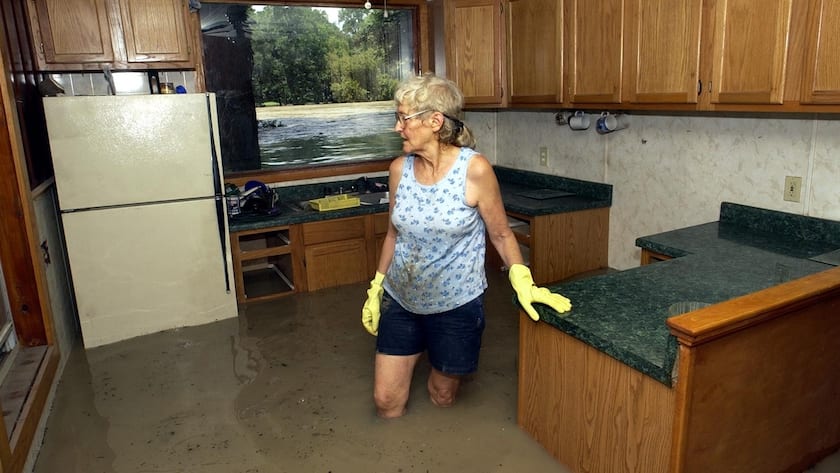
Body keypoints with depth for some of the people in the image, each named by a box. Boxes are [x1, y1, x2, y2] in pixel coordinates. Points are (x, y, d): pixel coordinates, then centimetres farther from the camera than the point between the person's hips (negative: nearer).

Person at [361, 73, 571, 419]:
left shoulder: (474, 169, -19)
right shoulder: (399, 169, -5)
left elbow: (501, 234, -8)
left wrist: (523, 283, -21)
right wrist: (376, 289, 10)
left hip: (455, 305, -4)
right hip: (400, 300, 4)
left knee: (442, 397, 16)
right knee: (386, 400, 10)